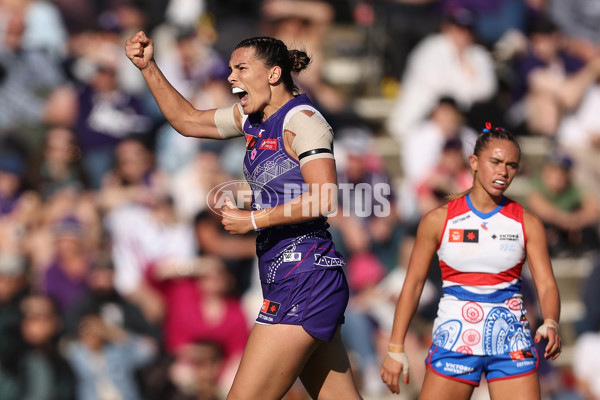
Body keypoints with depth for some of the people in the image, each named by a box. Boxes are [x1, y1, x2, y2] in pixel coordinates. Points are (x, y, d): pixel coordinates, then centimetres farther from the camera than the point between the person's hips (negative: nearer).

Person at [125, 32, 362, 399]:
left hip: (304, 277, -9)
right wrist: (148, 67, 18)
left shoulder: (301, 119, -11)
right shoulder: (253, 119, 15)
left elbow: (324, 199, -21)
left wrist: (253, 220, -16)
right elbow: (187, 120, 27)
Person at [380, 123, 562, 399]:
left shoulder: (527, 224, 4)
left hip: (511, 342, 1)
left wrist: (550, 324, -21)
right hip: (455, 337, -1)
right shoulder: (438, 220, 1)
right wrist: (395, 349, 1)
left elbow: (547, 285, 1)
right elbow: (413, 284, 5)